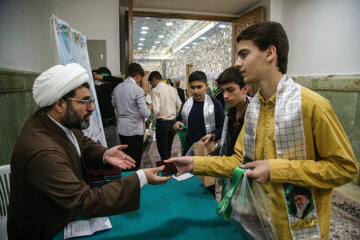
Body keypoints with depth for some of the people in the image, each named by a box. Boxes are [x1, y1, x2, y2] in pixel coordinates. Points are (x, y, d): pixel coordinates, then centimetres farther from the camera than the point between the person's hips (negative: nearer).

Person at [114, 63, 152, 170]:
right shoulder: (137, 90, -16)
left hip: (121, 129, 7)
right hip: (135, 130, -7)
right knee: (135, 162, 6)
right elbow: (145, 114, -19)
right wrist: (149, 107, 1)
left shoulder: (117, 88, 4)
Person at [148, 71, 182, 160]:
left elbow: (156, 109, -19)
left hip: (162, 122, -6)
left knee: (163, 150, 4)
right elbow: (179, 105, 9)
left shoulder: (155, 90, -10)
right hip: (173, 121, 6)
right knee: (169, 149, 18)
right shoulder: (173, 89, 8)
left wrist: (153, 118, -2)